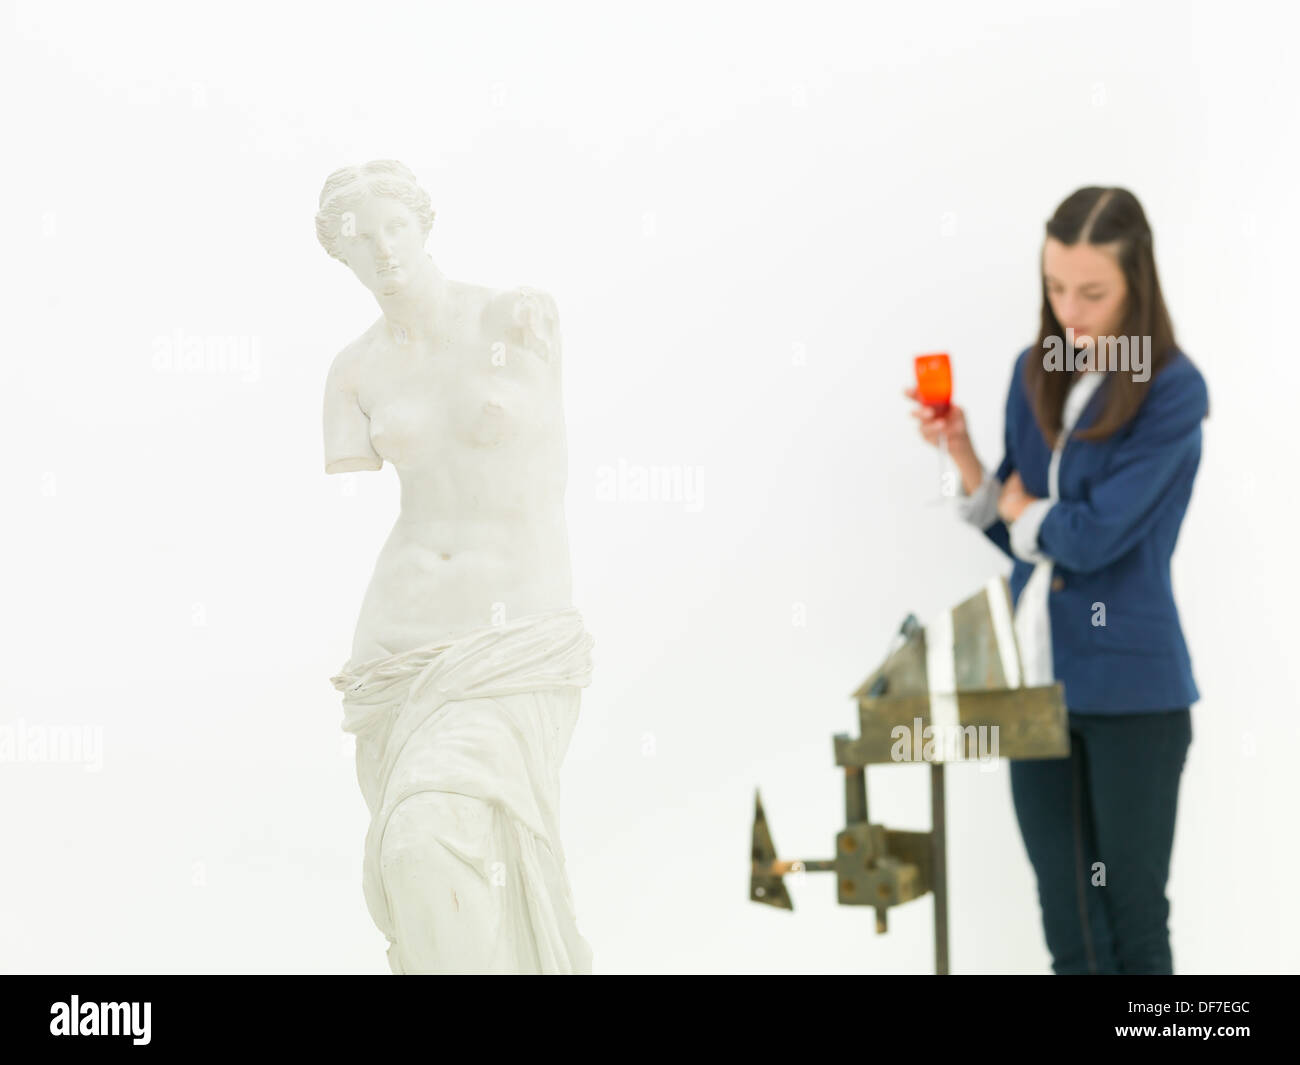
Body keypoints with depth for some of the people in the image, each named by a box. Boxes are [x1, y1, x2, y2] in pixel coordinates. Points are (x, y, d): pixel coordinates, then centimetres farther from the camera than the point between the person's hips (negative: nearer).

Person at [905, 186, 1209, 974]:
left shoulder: (1173, 391, -12)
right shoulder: (1036, 373, 7)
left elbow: (1091, 536, -19)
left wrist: (1019, 503, 0)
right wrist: (962, 454, -5)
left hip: (1132, 687, -6)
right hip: (1036, 677, 6)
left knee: (1135, 921, 7)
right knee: (1066, 923, 12)